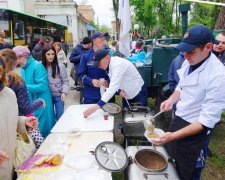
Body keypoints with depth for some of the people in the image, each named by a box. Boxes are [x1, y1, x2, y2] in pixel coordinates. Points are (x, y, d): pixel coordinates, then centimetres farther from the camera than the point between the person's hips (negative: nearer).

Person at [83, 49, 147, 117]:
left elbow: (113, 88, -42)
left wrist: (97, 106, -49)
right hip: (127, 94, 8)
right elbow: (115, 84, 5)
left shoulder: (118, 64, -32)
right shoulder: (111, 64, -5)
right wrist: (119, 90, -18)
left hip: (138, 93, -8)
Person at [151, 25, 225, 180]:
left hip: (195, 130, -6)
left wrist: (173, 136, -31)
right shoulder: (189, 62, -5)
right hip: (178, 119, 7)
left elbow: (207, 121, -26)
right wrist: (171, 100, -7)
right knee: (170, 160, 26)